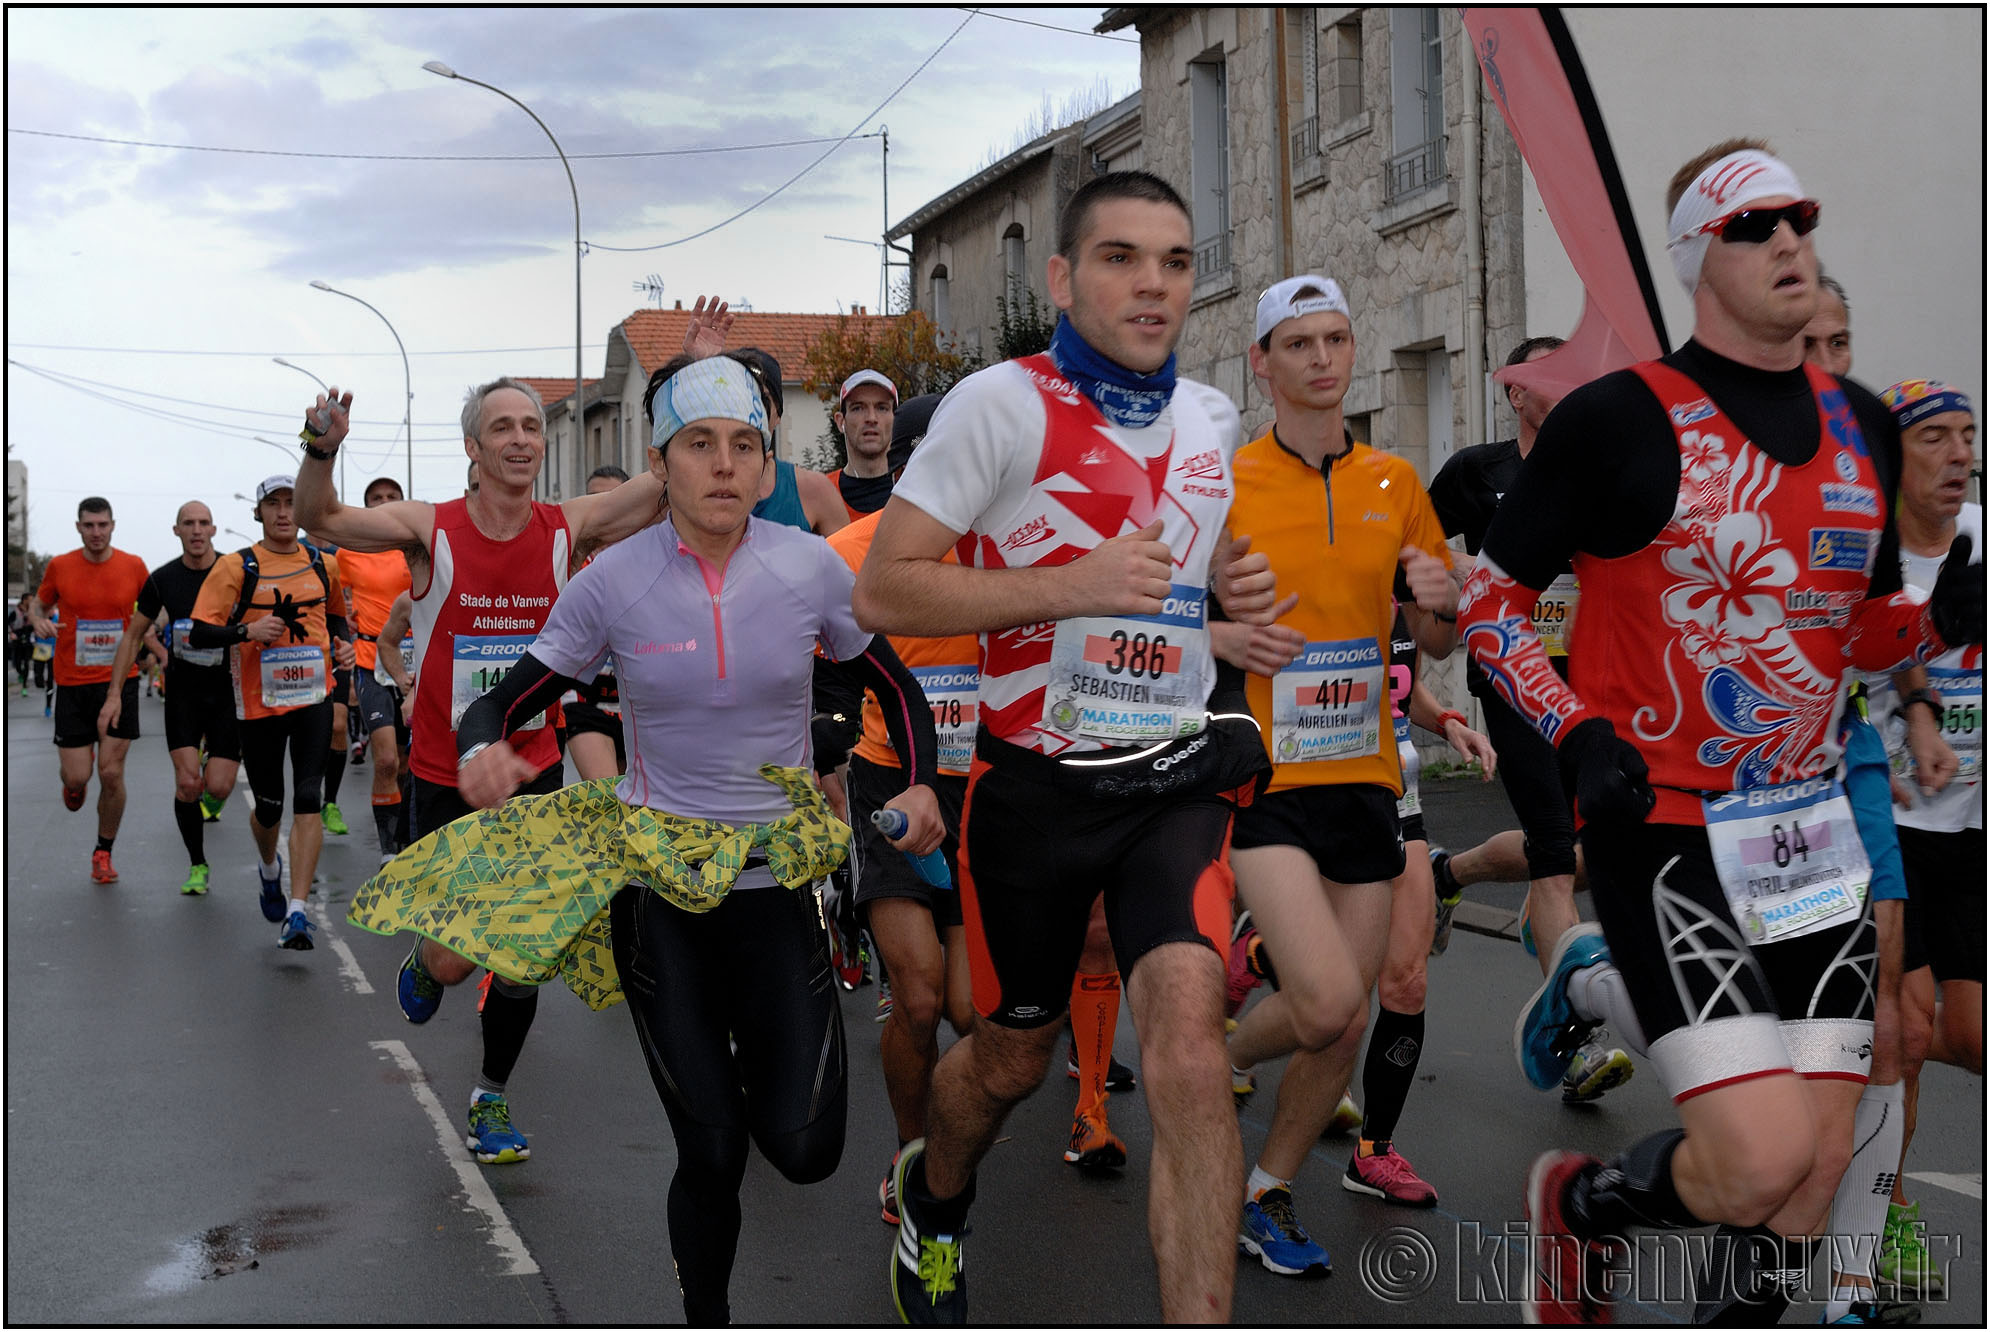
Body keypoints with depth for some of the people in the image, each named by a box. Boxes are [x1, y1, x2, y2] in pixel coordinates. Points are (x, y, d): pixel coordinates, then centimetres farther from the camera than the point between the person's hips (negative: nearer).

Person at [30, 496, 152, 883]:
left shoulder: (133, 566, -1)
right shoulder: (60, 566, -2)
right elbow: (38, 603, 13)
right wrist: (39, 620, -10)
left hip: (119, 681, 0)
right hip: (72, 682, 0)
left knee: (111, 774, -4)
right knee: (76, 777, -2)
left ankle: (103, 853, 14)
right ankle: (73, 783, 37)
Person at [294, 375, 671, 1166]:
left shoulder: (568, 530, -6)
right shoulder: (431, 530, -11)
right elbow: (319, 520, -22)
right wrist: (321, 451, -42)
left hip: (532, 777, 2)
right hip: (446, 780, -2)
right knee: (455, 959, 2)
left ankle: (491, 1099, 29)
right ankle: (423, 968, 41)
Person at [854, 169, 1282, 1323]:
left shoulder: (1213, 420, 8)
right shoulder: (1003, 404, -10)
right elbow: (881, 591, -15)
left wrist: (1236, 585, 4)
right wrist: (1073, 586, -23)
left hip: (1177, 775, 3)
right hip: (1039, 783, -3)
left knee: (1188, 1044, -18)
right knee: (1012, 1058, 15)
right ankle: (934, 1194, 49)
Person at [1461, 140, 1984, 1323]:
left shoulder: (1864, 427, 10)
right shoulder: (1618, 419, -8)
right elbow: (1489, 598, -2)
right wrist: (1575, 732, -15)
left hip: (1814, 828, 6)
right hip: (1666, 833, -6)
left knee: (1816, 1173, 6)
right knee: (1763, 1163, -14)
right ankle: (1579, 1203, 18)